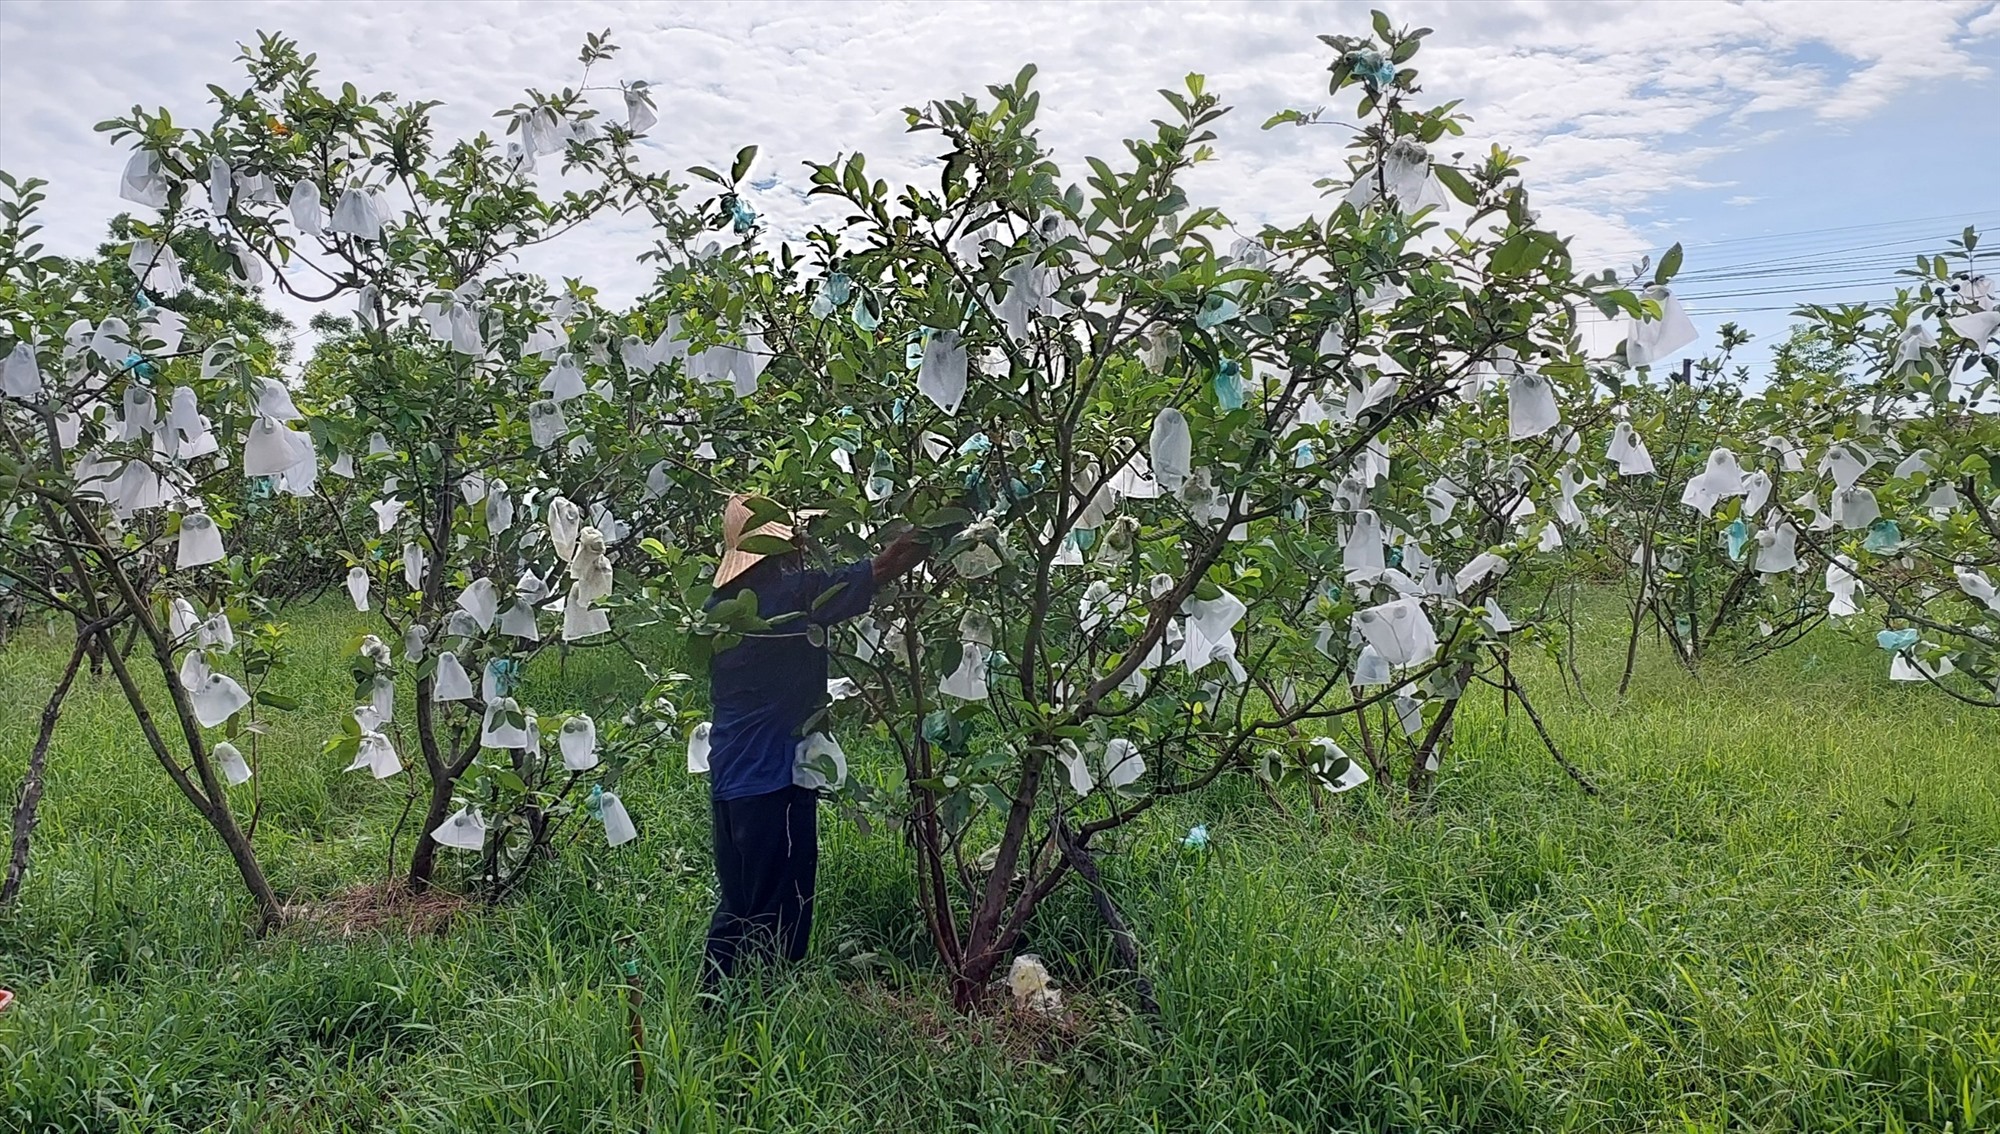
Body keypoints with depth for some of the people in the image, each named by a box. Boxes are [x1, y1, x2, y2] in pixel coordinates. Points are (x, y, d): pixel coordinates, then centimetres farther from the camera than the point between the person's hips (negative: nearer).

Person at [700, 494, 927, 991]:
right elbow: (885, 564, -15)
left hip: (731, 777, 8)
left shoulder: (725, 599, 7)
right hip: (775, 775, -8)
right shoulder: (789, 590, -15)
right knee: (778, 917, 2)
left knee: (737, 908, 18)